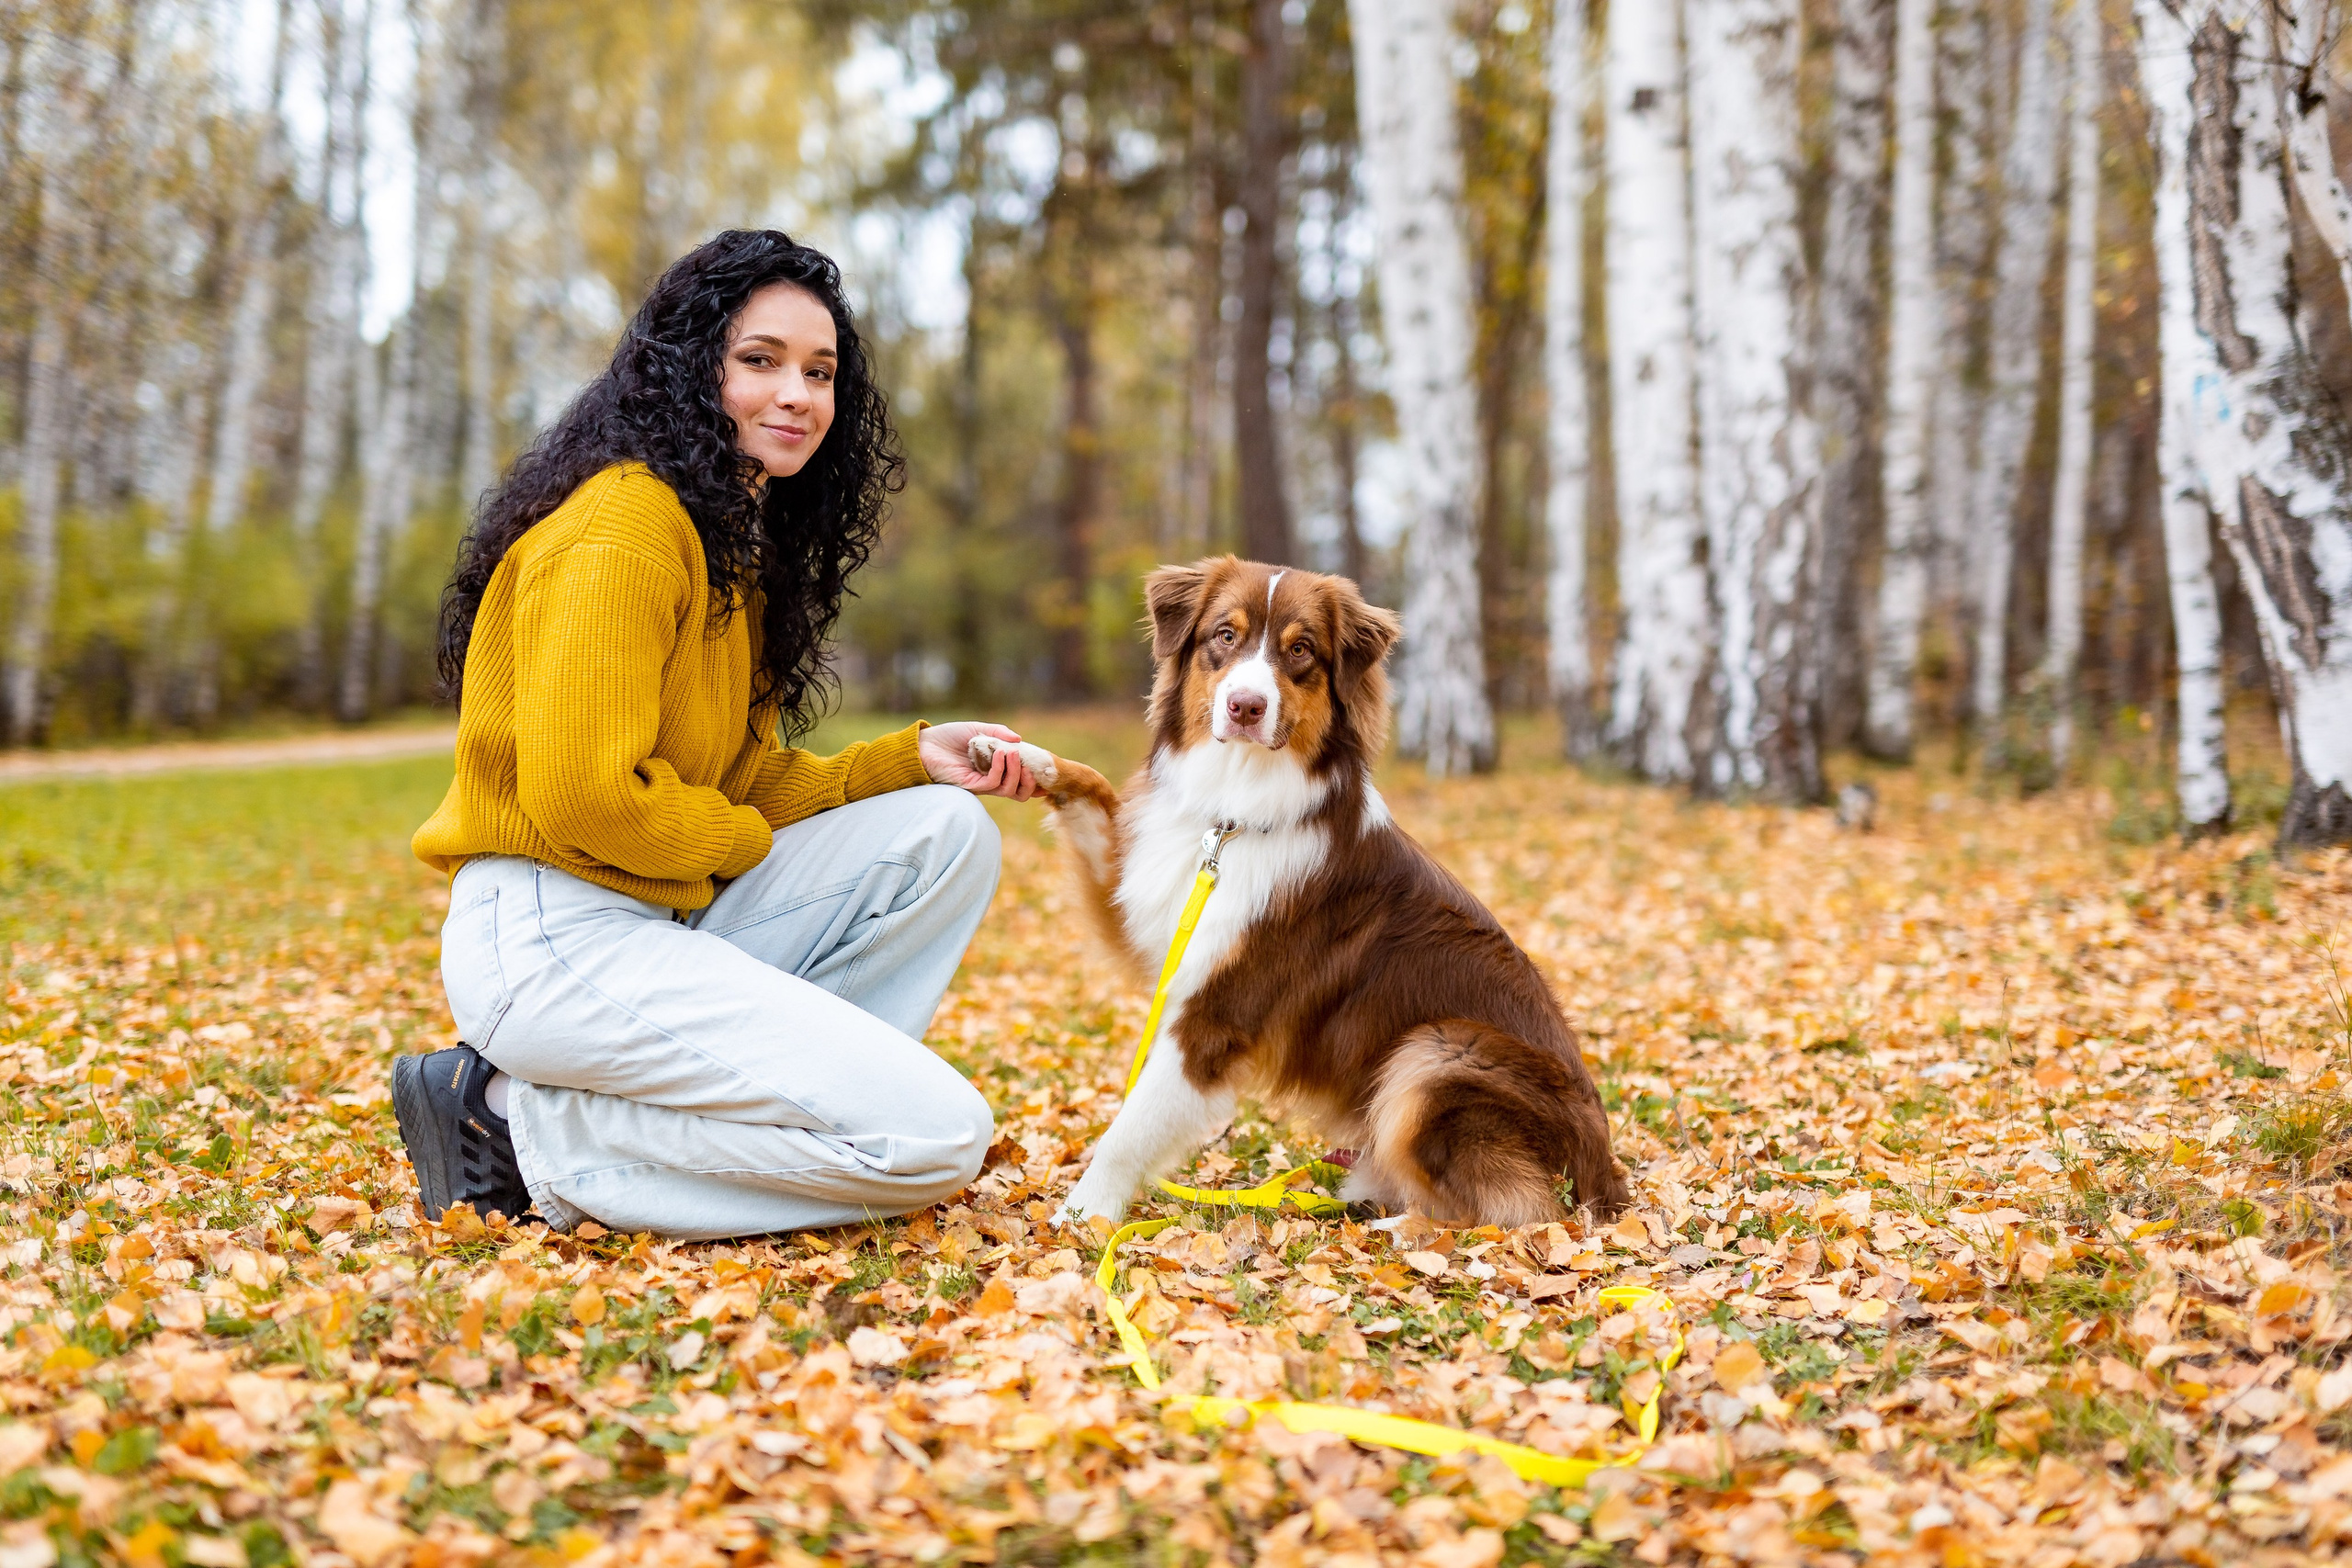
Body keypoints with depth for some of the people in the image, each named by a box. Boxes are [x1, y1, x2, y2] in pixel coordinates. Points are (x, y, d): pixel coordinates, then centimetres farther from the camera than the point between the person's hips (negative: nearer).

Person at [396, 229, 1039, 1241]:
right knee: (936, 1140, -16)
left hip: (663, 924, 9)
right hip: (551, 938, -9)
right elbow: (581, 792, -21)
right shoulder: (626, 522, -14)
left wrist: (914, 760, 2)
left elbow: (749, 780, 16)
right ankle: (527, 1127, -9)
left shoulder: (743, 542, 17)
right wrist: (738, 840, -4)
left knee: (947, 831, 2)